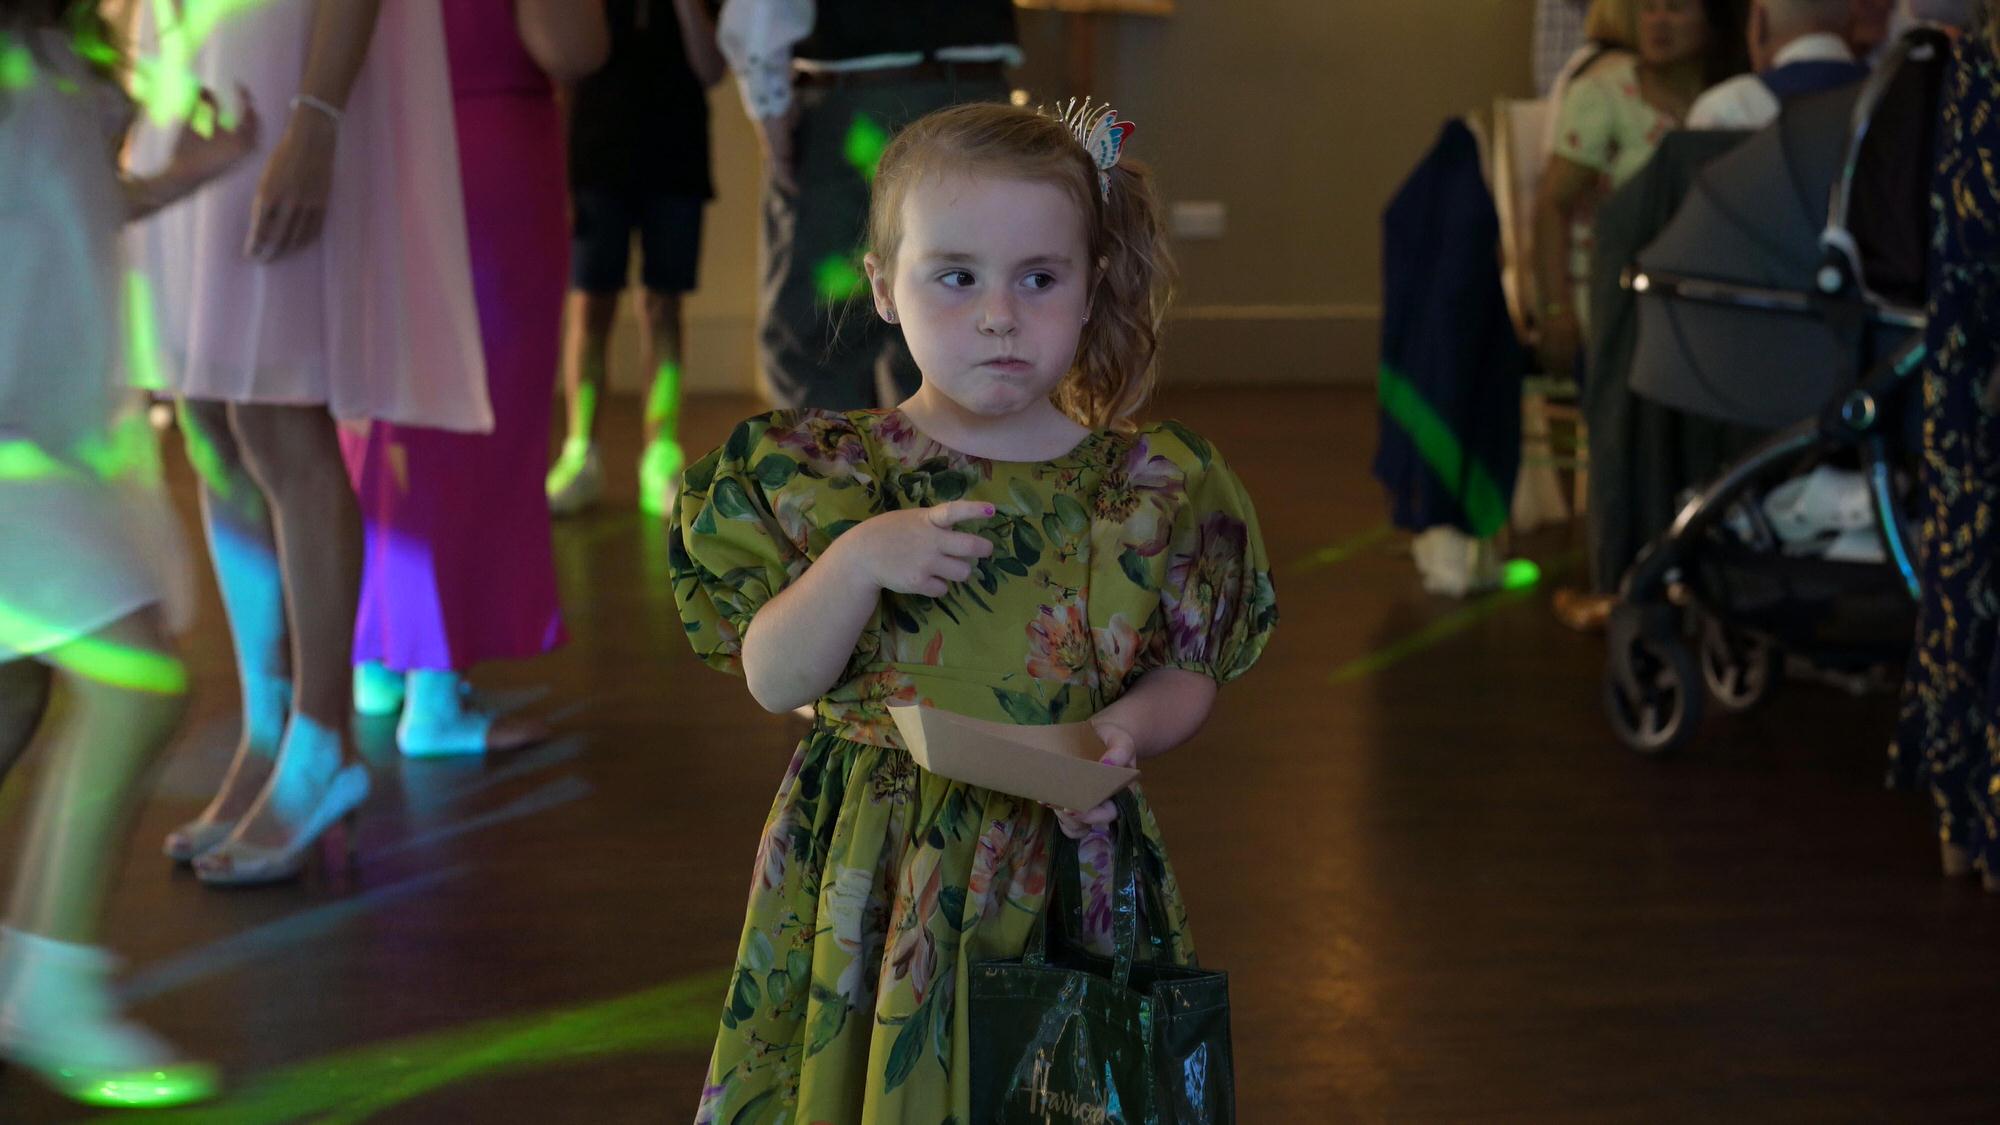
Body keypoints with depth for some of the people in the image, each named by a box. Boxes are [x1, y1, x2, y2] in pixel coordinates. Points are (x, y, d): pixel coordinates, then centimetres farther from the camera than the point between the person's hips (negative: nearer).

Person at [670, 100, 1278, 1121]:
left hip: (1066, 866, 1)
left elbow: (1187, 676, 4)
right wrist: (860, 558, -21)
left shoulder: (1150, 488, -2)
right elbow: (775, 680, -6)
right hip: (872, 882, 0)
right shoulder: (821, 472, -4)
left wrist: (1126, 728, -17)